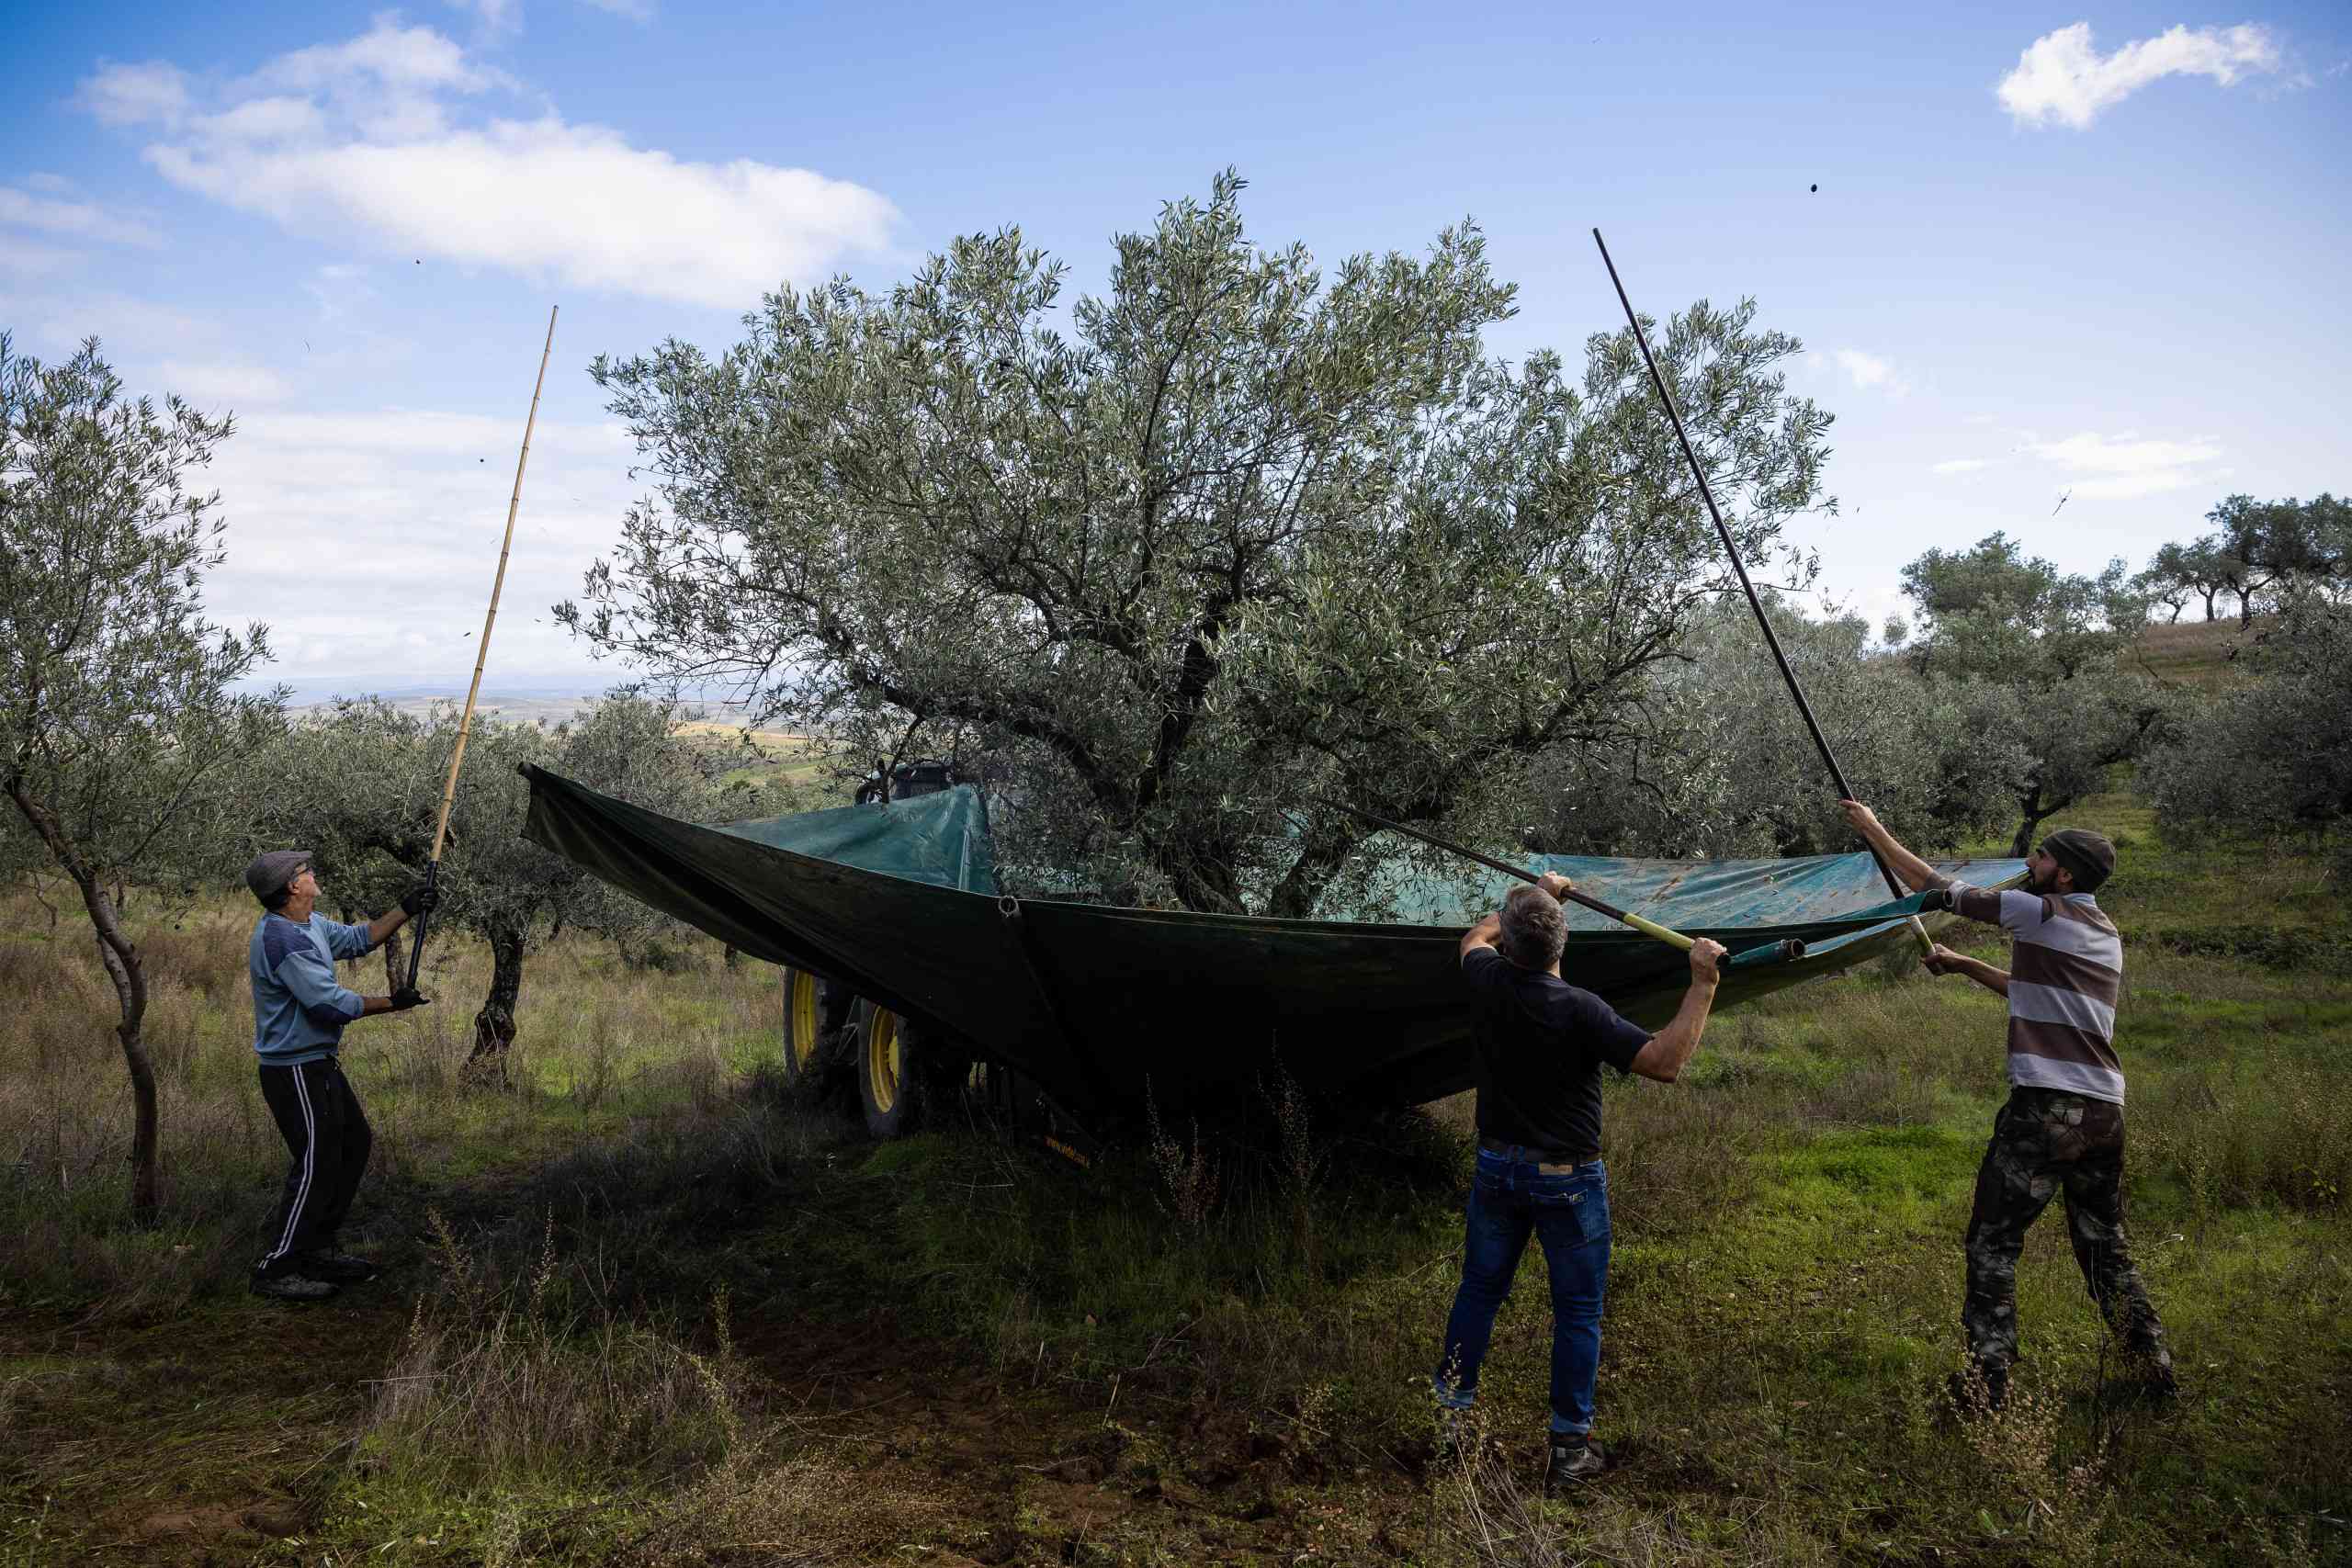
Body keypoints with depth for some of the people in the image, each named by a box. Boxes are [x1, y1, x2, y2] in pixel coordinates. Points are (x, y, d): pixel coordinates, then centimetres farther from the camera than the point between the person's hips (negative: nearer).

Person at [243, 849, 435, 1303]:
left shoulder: (310, 924, 7)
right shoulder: (283, 938, -23)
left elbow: (355, 940, 24)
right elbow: (329, 1003, -24)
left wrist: (406, 911, 17)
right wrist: (391, 1003, -13)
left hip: (319, 1065, 11)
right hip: (296, 1072, -11)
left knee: (354, 1145, 17)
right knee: (316, 1167, -6)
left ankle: (317, 1251, 26)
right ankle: (275, 1270, 4)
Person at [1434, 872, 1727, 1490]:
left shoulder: (1487, 982, -10)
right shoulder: (1580, 1011, -25)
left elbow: (1474, 939, 15)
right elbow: (1666, 1061, -27)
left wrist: (1535, 895, 24)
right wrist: (1702, 984, -24)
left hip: (1497, 1167, 5)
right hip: (1567, 1181, -4)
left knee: (1479, 1289, 18)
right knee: (1578, 1310, 10)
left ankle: (1449, 1414, 29)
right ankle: (1568, 1449, 17)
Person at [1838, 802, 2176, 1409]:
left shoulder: (2045, 914, -6)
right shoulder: (2105, 932, 19)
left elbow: (1943, 889, -4)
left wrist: (1875, 831, 3)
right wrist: (1962, 965, 26)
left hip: (2046, 1108, -8)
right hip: (2105, 1110, 8)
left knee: (1993, 1241, -1)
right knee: (2104, 1244, 21)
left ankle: (1988, 1377, -2)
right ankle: (2153, 1365, 25)